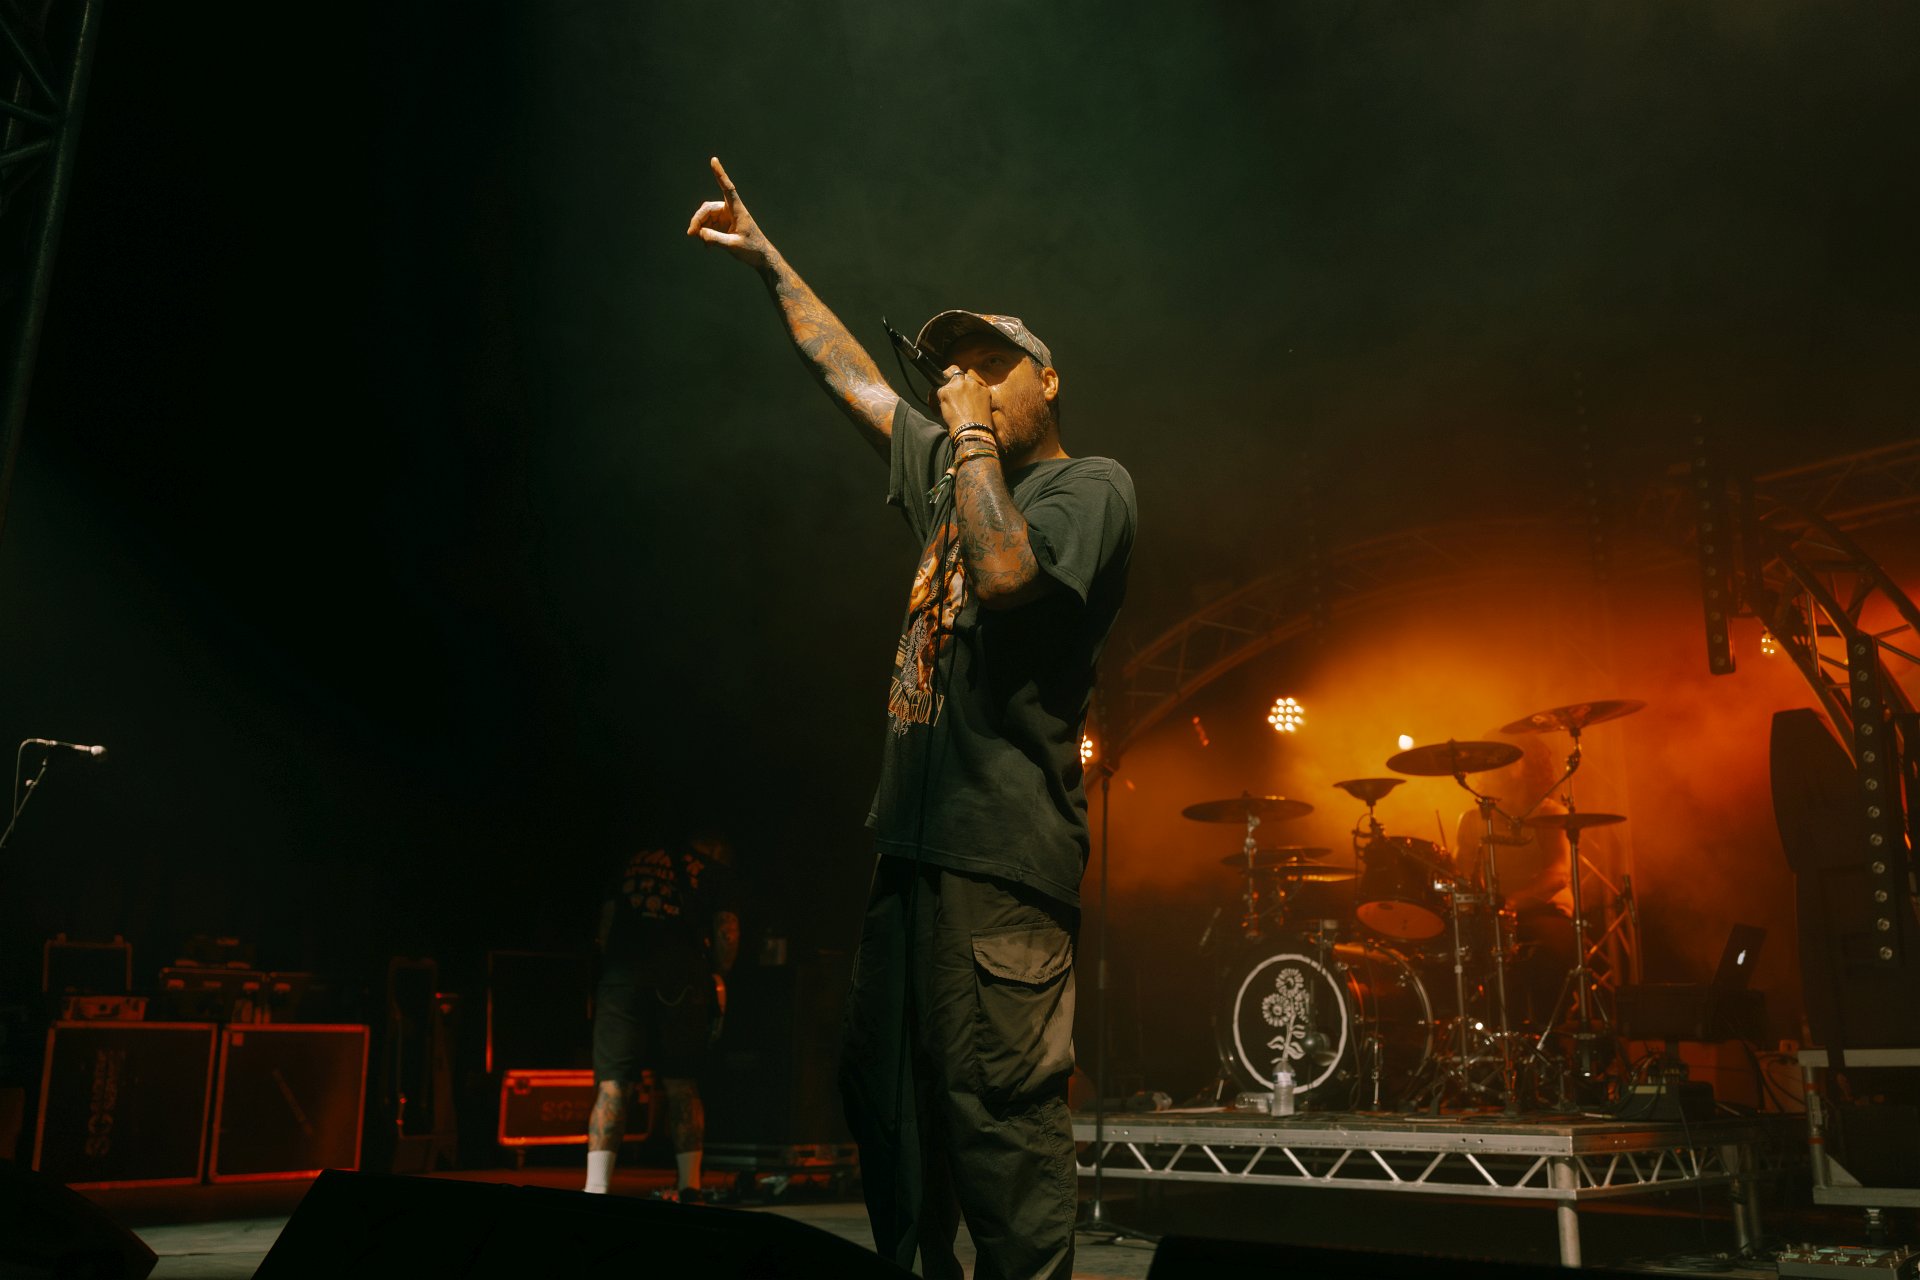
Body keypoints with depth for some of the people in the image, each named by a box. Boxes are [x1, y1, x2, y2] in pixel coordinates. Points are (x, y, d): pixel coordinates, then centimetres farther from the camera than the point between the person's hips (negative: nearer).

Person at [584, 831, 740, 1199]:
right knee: (682, 1085, 10)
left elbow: (605, 923, 16)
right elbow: (727, 931, 9)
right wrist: (718, 977, 22)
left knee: (612, 1086, -2)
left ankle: (595, 1189, -12)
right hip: (681, 982, -1)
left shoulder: (635, 862, 24)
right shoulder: (715, 870, 17)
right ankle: (689, 1188, 12)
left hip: (621, 976, 1)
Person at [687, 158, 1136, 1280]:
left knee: (1001, 1111, -10)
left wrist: (975, 437, -7)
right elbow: (852, 375, 30)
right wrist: (766, 257, 33)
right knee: (886, 1095, 11)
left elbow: (1010, 575, -19)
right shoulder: (952, 474, 22)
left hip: (1004, 848, -8)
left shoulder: (1091, 486, 0)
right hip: (916, 839, 9)